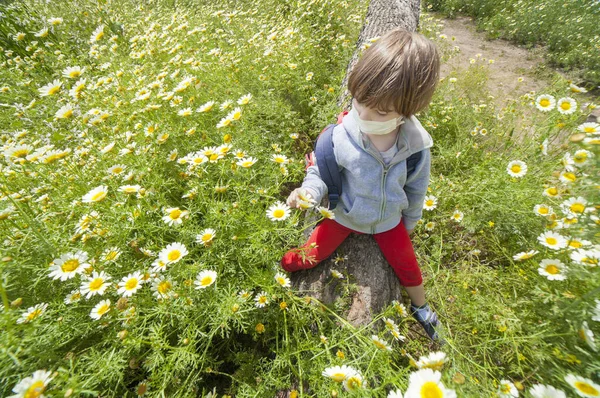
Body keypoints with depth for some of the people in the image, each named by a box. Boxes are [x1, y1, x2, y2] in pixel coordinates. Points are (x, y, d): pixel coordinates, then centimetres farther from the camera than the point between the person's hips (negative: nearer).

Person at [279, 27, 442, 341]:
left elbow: (416, 190, -4)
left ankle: (421, 308, 52)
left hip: (389, 221, 3)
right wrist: (309, 191, -37)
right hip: (344, 215, -2)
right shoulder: (339, 136, -32)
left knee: (407, 265, 20)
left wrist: (409, 222, 10)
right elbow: (320, 170, -15)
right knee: (308, 257, 1)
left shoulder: (417, 147, -23)